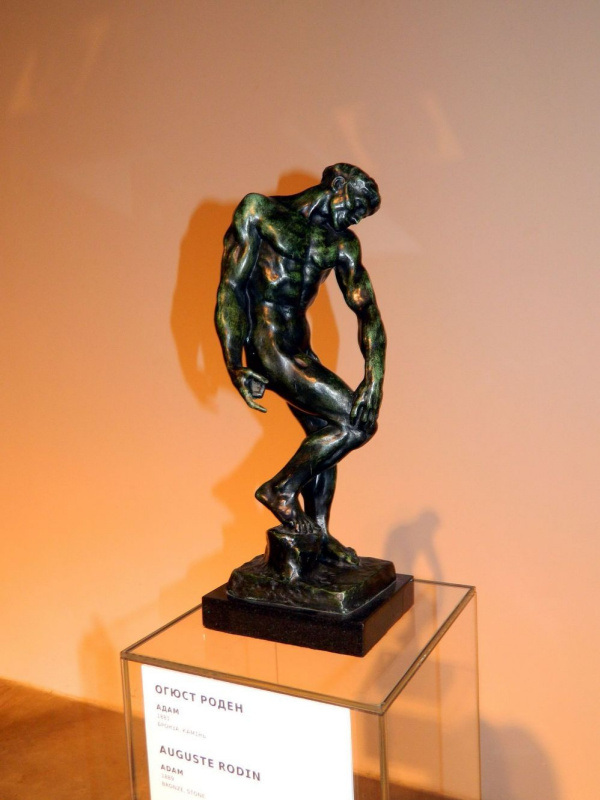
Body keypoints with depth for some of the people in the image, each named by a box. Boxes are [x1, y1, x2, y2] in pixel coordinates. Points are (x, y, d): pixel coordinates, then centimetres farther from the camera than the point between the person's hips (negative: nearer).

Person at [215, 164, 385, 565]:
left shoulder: (342, 243, 10)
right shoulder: (259, 211, -4)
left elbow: (367, 310, 2)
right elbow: (232, 287, -8)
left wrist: (374, 381, -12)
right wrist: (235, 366, -14)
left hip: (300, 350, 7)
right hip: (268, 347, -7)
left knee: (326, 435, 11)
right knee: (355, 423, -15)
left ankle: (318, 536, 27)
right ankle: (282, 489, 1)